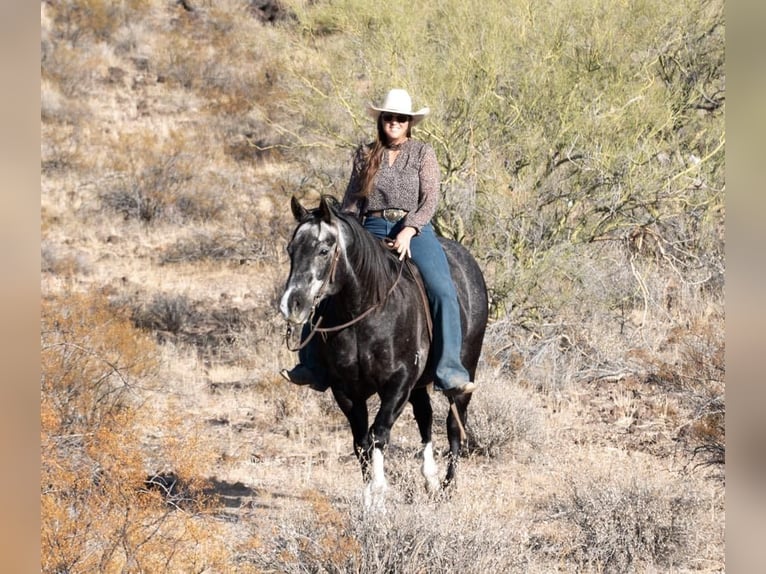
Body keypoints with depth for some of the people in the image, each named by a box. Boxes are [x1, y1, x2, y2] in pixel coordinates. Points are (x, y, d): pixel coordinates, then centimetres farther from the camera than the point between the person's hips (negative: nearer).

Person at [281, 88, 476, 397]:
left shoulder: (423, 153, 7)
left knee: (442, 291, -27)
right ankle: (312, 364, -7)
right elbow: (351, 201, 16)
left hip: (414, 230, -3)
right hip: (371, 230, 3)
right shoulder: (365, 154, 15)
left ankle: (449, 370, -30)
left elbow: (430, 199, -3)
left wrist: (408, 232, -18)